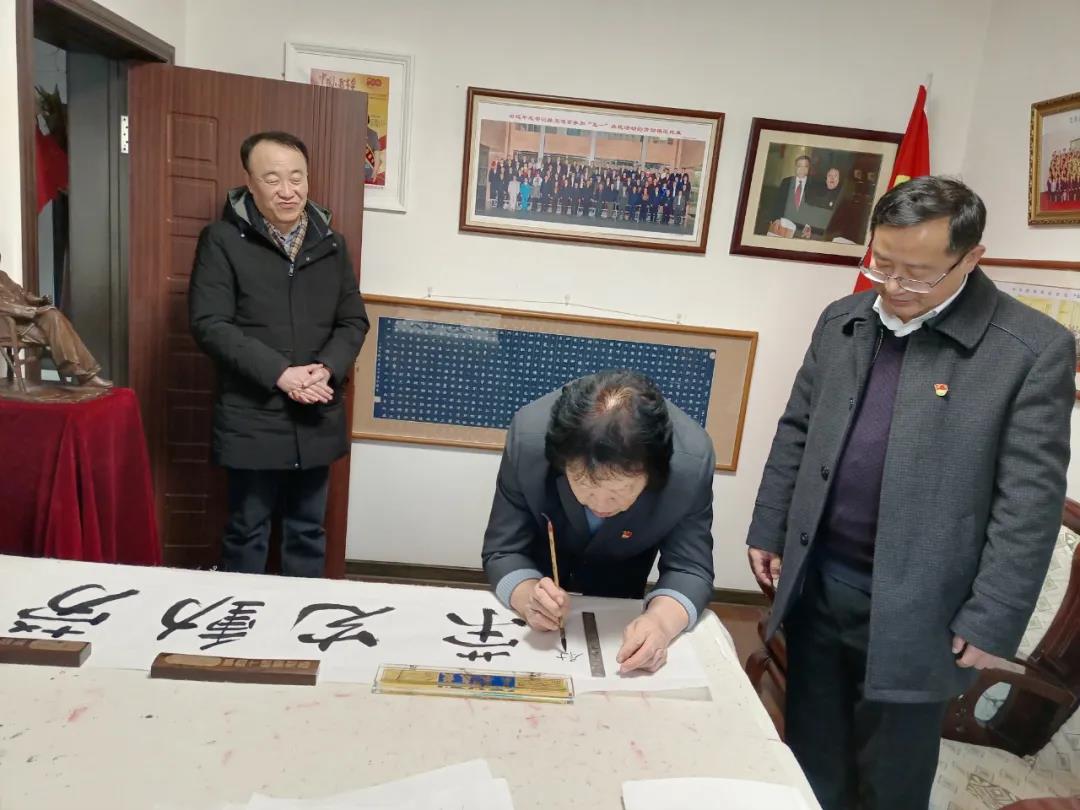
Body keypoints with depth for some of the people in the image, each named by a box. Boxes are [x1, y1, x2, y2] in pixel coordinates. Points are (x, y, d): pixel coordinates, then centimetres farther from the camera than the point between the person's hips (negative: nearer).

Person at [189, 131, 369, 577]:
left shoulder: (331, 243, 8)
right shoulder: (222, 240, -5)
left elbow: (353, 320, 8)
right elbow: (210, 324, -11)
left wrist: (327, 369, -11)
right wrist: (279, 373, -20)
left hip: (317, 417, 4)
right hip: (252, 418, -3)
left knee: (308, 530, 16)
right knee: (247, 531, 11)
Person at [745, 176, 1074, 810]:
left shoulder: (1035, 349, -11)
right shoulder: (841, 322, 3)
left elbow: (1029, 503, -11)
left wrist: (992, 622, -11)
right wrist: (768, 532, 9)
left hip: (916, 609, -4)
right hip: (816, 584, 4)